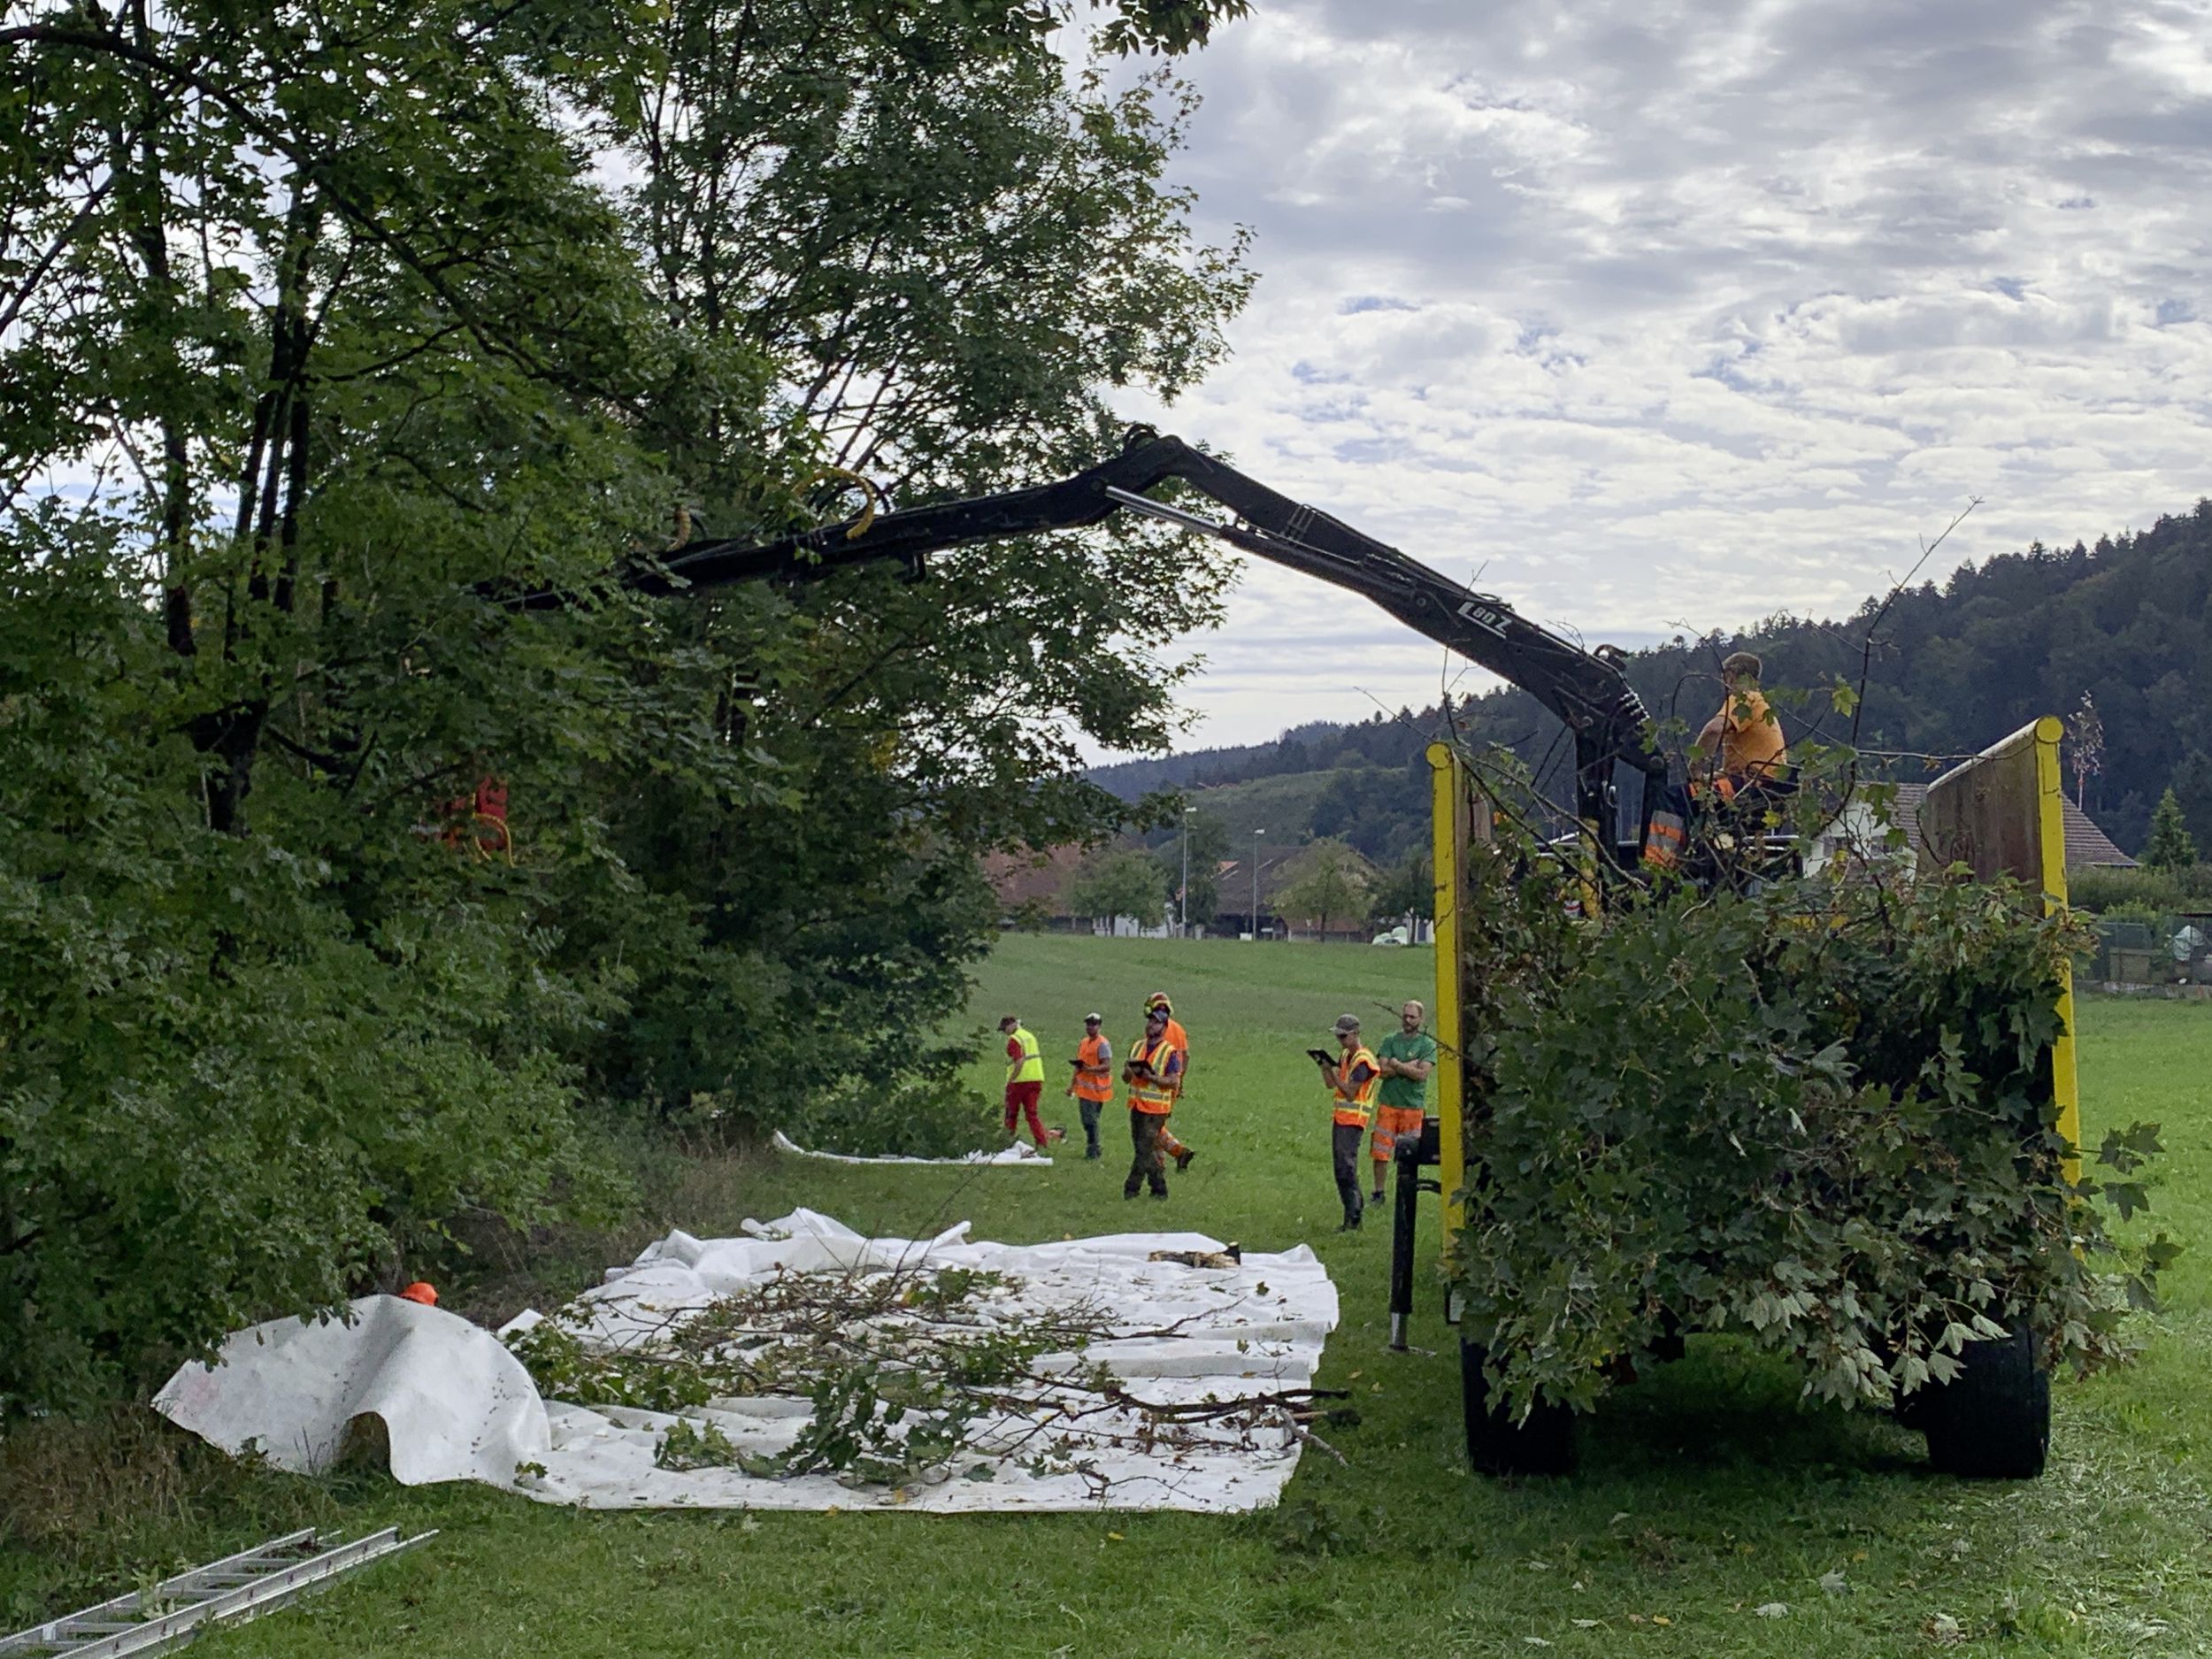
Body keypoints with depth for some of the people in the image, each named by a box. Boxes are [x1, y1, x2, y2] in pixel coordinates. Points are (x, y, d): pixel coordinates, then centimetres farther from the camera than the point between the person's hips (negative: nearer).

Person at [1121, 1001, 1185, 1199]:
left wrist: (1151, 1077, -23)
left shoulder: (1170, 1052, -7)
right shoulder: (1137, 1047, 13)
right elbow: (1125, 1077, 16)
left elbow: (1175, 1082, -13)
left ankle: (1132, 1188, -3)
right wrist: (1129, 1072, -8)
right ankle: (1159, 1188, 19)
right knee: (1150, 1150, 11)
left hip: (1156, 1109, -7)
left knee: (1145, 1149, -8)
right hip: (1137, 1106, 7)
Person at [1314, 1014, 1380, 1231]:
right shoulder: (1344, 1055, 15)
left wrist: (1332, 1070, -24)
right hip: (1339, 1118, 10)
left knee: (1347, 1168, -14)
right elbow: (1330, 1084, 15)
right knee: (1340, 1168, 11)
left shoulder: (1363, 1061, -13)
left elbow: (1350, 1093, -18)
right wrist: (1323, 1065, 0)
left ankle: (1353, 1220, -14)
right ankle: (1354, 1211, 17)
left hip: (1353, 1120, -10)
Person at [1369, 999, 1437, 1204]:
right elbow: (1382, 1070, -6)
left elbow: (1421, 1074, -12)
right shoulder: (1390, 1041, 7)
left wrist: (1397, 1065, -7)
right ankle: (1378, 1192, 12)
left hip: (1413, 1105, -1)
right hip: (1388, 1103, 1)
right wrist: (1410, 1066, -10)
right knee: (1381, 1151, 1)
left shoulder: (1428, 1044, 1)